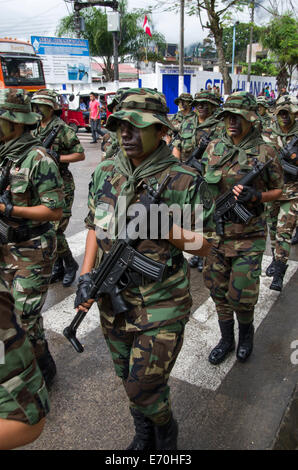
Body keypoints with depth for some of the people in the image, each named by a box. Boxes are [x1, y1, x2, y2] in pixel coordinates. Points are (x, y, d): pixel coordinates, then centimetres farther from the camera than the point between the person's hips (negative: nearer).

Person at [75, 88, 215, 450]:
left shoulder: (183, 181, -16)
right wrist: (86, 275, -2)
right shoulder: (104, 174, 0)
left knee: (144, 388, 4)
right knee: (128, 380, 22)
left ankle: (166, 432, 41)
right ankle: (143, 437, 52)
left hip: (161, 306, -5)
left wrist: (162, 225, -26)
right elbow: (95, 227, 9)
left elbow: (202, 245, -11)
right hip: (113, 301, 5)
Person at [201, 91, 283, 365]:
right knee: (219, 292, 13)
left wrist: (256, 196, -18)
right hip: (215, 232, 4)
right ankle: (226, 339, 35)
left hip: (248, 236, -4)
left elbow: (278, 190, 1)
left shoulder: (265, 152, -8)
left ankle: (246, 333, 33)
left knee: (241, 296, 1)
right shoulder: (214, 148, 3)